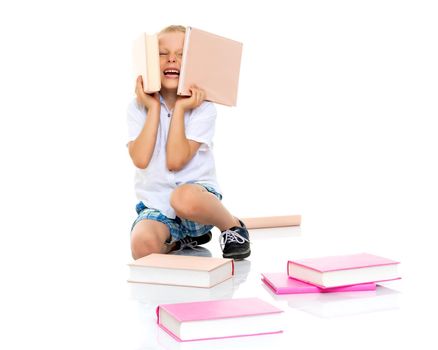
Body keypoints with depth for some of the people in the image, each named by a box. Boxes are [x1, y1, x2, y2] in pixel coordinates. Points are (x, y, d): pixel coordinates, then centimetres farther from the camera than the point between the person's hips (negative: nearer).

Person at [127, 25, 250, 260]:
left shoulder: (203, 108, -5)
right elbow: (141, 159, -13)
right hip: (155, 205, 3)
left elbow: (175, 161, -16)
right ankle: (183, 239, 7)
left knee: (184, 197, -42)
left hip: (198, 193, -3)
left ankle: (232, 226, -8)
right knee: (142, 246, -31)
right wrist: (154, 109, -11)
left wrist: (179, 109, -16)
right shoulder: (138, 108, 2)